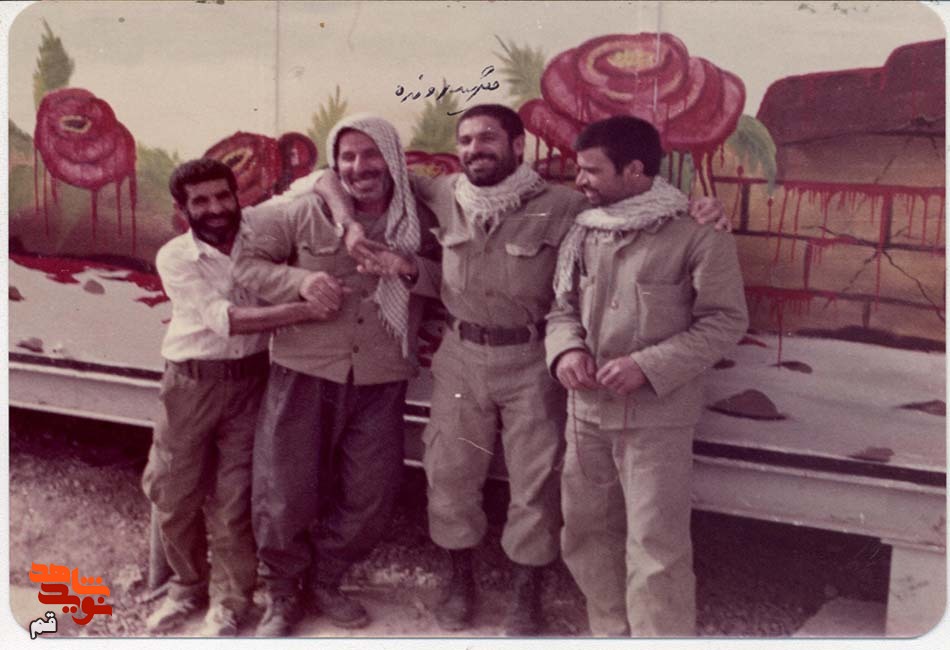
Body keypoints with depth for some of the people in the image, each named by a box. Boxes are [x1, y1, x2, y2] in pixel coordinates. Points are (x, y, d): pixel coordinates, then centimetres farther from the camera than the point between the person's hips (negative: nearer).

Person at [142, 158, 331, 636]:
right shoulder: (175, 258, -7)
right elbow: (222, 319, -20)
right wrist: (305, 310, -29)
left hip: (249, 382, 0)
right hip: (190, 384, 0)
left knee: (232, 501, 3)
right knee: (174, 495, 10)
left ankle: (228, 602, 23)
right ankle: (187, 587, 35)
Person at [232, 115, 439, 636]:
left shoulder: (420, 224, 4)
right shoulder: (306, 212, -4)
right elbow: (246, 262, 1)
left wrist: (409, 270, -12)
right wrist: (299, 280, -18)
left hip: (380, 386, 3)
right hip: (304, 377, -2)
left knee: (369, 500, 9)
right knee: (285, 495, 4)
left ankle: (324, 583, 35)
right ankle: (282, 595, 29)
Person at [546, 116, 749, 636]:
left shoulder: (697, 232, -10)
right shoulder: (583, 232, 8)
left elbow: (726, 320, -10)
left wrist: (648, 366, -20)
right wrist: (567, 349, -9)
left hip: (658, 416, -6)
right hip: (586, 410, 6)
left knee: (656, 548, -4)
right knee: (587, 533, 16)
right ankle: (611, 634, 34)